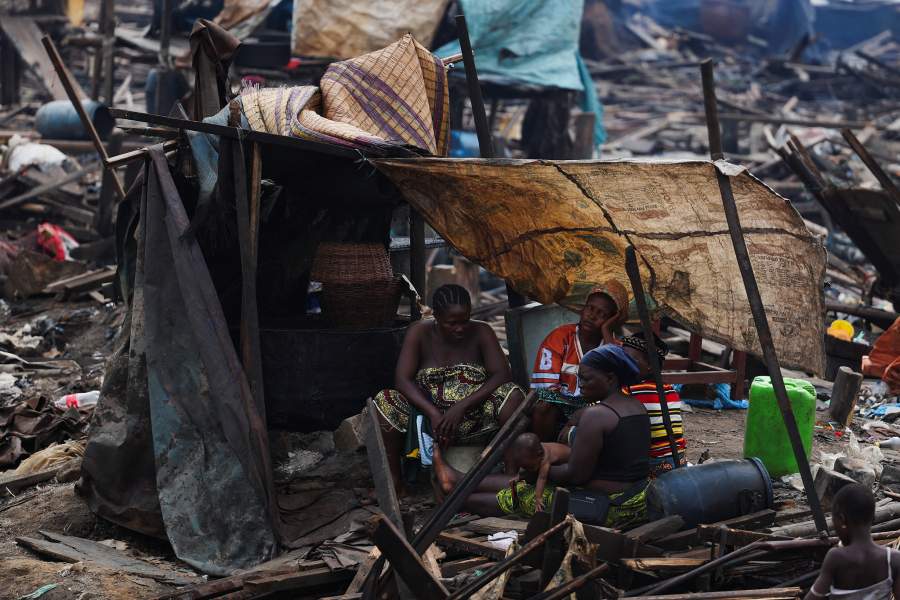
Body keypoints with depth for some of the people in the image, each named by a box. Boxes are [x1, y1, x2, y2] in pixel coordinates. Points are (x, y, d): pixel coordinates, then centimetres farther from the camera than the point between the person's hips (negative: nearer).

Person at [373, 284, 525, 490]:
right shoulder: (419, 332, -2)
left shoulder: (481, 333, -1)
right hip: (429, 416, 0)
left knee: (512, 395, -27)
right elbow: (402, 379, -11)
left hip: (473, 418, 0)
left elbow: (503, 375, -11)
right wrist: (433, 413, -26)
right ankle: (393, 479, -17)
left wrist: (461, 406, -24)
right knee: (383, 403, -26)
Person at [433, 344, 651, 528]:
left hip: (607, 510, -9)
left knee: (517, 498, 10)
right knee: (523, 484, 19)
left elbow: (576, 475, -19)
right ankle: (460, 481, 32)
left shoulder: (596, 415, -20)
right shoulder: (637, 407, 9)